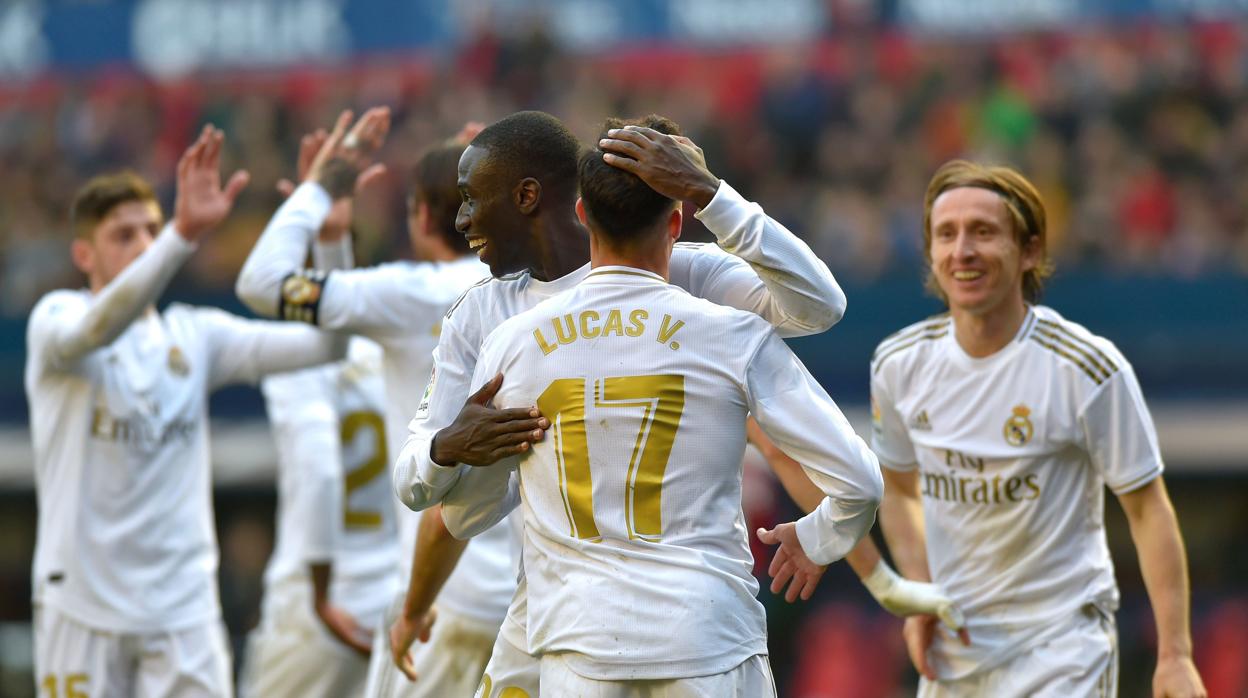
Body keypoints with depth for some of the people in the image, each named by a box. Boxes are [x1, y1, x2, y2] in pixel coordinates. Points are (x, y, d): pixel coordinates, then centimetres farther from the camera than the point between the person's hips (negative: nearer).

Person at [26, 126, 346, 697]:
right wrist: (186, 232, -42)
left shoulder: (194, 336, 9)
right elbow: (98, 326, -29)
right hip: (83, 604, -3)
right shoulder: (55, 320, -4)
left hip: (183, 604, 3)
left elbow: (323, 344, -1)